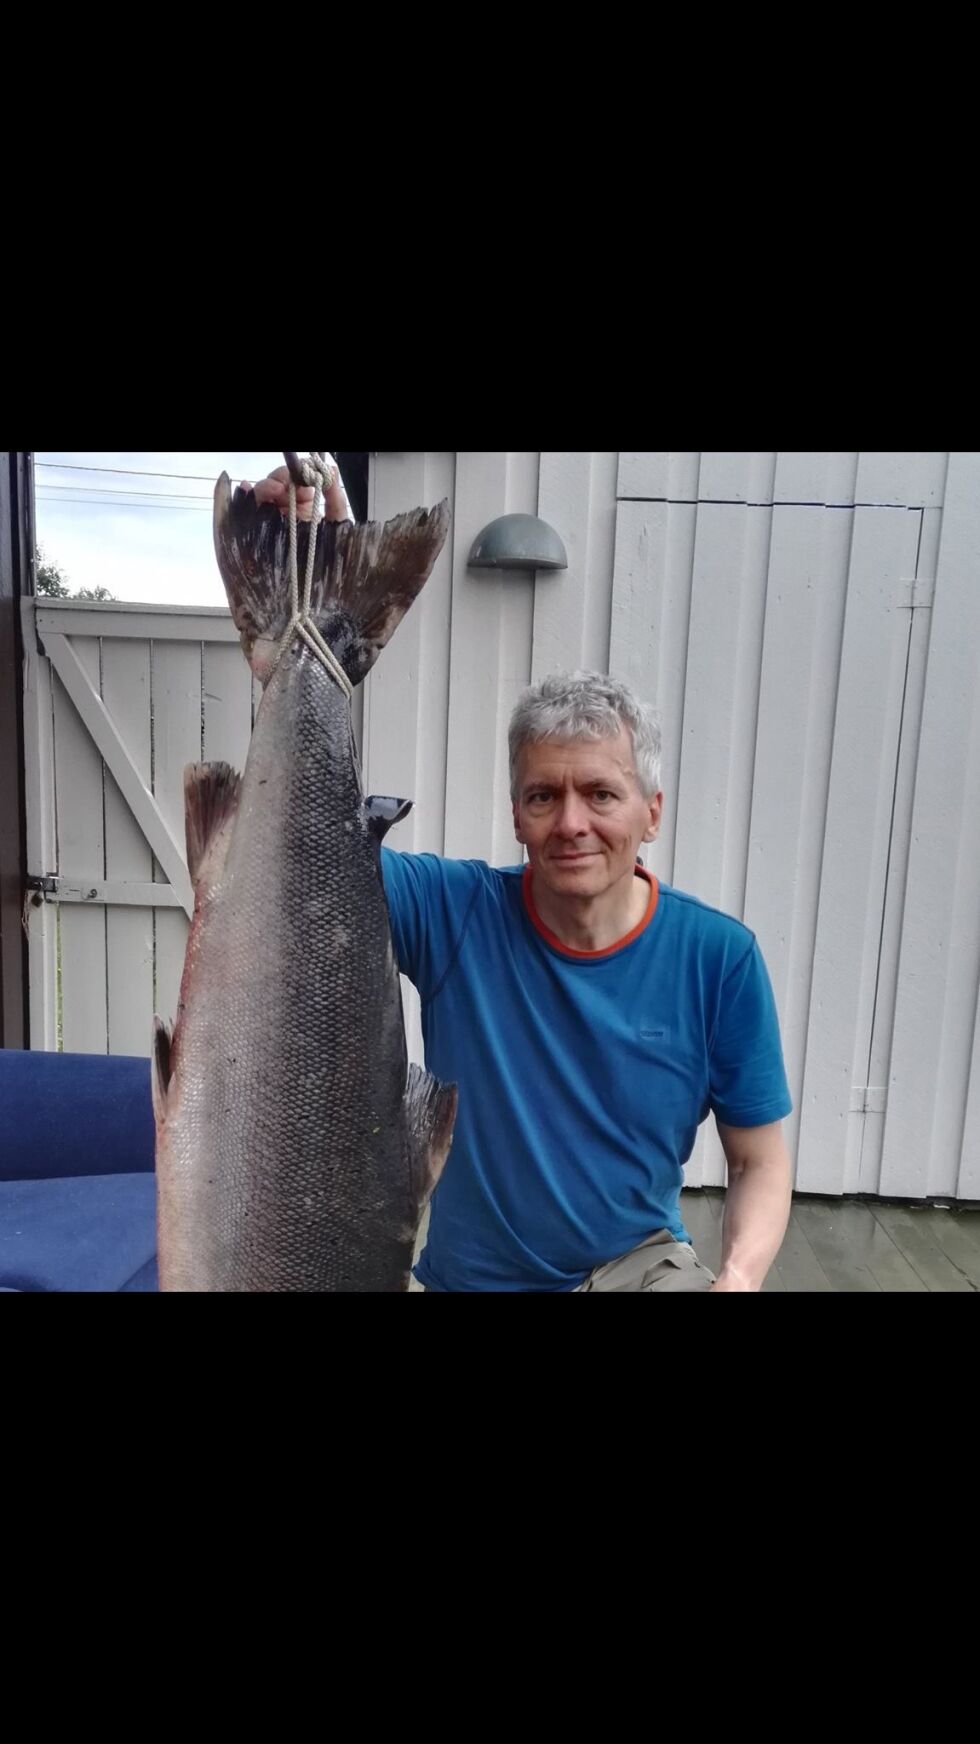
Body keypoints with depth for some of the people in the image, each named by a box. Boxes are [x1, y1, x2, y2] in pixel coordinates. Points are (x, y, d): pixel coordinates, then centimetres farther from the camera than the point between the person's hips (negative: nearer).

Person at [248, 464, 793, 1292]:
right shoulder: (455, 911, -16)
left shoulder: (717, 957, -14)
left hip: (639, 1263, 1)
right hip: (465, 1276, 0)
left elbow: (760, 1161, -4)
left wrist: (740, 1273, -24)